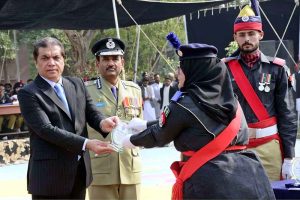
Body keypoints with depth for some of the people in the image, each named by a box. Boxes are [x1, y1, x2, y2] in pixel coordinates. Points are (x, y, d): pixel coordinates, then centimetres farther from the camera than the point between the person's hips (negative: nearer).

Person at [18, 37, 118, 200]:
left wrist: (102, 123, -17)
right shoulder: (28, 94, -9)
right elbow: (46, 129, -18)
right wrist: (86, 144, -24)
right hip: (50, 174, -6)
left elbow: (91, 113, 9)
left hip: (80, 171, 6)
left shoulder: (77, 84, 11)